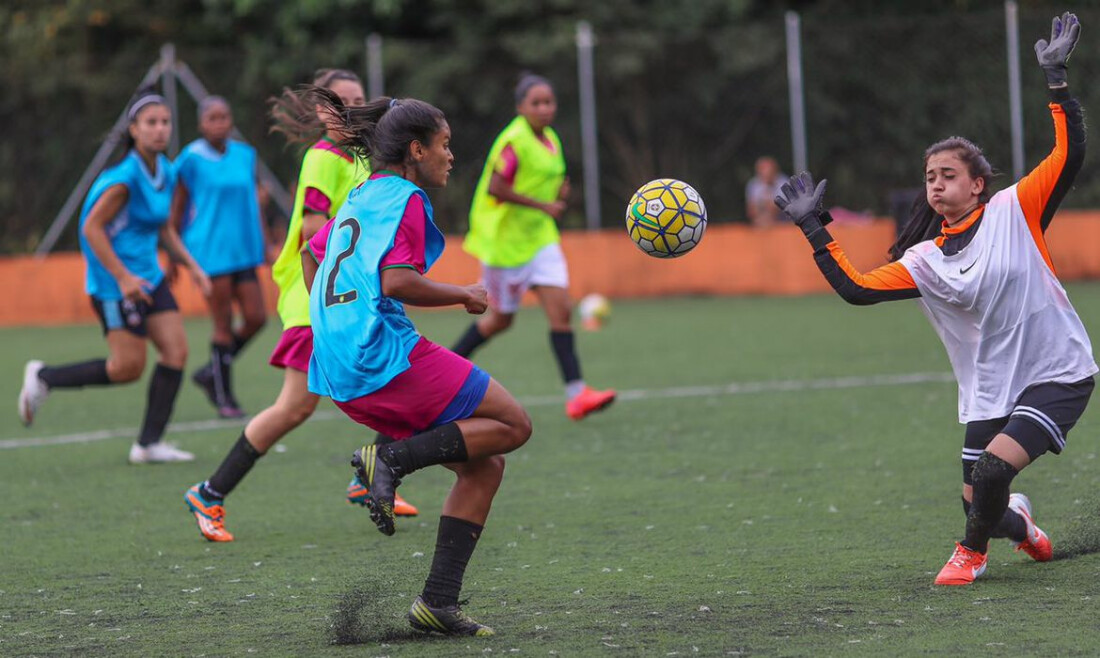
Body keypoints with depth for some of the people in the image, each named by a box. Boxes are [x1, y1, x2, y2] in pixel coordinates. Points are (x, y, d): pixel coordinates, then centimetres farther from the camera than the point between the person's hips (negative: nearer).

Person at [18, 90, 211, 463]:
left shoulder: (166, 173, 7)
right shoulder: (126, 177, -20)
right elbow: (92, 227, -19)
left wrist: (191, 266, 13)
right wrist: (123, 277, -22)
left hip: (148, 276, 8)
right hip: (115, 281, -8)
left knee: (176, 351, -2)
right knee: (128, 367, -7)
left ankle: (150, 443, 4)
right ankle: (44, 379, 12)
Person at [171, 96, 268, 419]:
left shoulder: (245, 155, 8)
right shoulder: (192, 158, -6)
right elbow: (178, 207, 0)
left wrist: (263, 242, 16)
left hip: (243, 247, 5)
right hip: (210, 250, -5)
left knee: (255, 318, 0)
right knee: (224, 325, -4)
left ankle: (210, 373, 20)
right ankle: (224, 398, 7)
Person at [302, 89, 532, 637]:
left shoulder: (361, 199, 22)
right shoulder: (404, 199, -7)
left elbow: (311, 253, 36)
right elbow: (396, 281, -20)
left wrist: (332, 327, 42)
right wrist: (465, 296, -5)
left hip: (346, 377, 9)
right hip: (386, 356, -9)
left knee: (482, 466, 10)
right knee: (512, 424, -3)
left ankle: (438, 601, 3)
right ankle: (391, 459, -14)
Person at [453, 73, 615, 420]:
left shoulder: (551, 141, 9)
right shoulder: (514, 141, -17)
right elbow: (495, 187, -24)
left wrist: (560, 192, 0)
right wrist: (543, 205, -22)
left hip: (539, 237, 7)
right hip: (505, 239, -7)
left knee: (561, 310, -6)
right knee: (501, 318, 5)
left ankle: (576, 392, -11)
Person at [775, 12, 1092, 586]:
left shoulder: (1014, 211, -6)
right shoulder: (924, 262, 4)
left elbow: (1068, 153, -13)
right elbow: (856, 288, 2)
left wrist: (1055, 79, -18)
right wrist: (814, 231, 0)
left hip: (1059, 375, -5)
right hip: (988, 393, 5)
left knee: (992, 472, -23)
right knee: (980, 506, 2)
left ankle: (972, 551, 8)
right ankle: (1019, 526, 40)